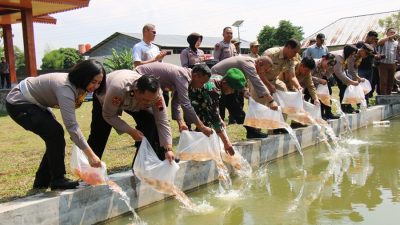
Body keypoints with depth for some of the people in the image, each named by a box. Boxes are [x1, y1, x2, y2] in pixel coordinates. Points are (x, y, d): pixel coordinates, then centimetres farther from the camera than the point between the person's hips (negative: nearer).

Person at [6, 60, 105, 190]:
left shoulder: (76, 85, -4)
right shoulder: (66, 88, -34)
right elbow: (71, 125, -41)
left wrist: (75, 136, -18)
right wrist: (90, 155, -43)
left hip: (35, 103, 9)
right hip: (18, 104, -9)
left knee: (54, 136, 2)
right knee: (55, 133, -19)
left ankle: (42, 182, 15)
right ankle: (57, 180, -7)